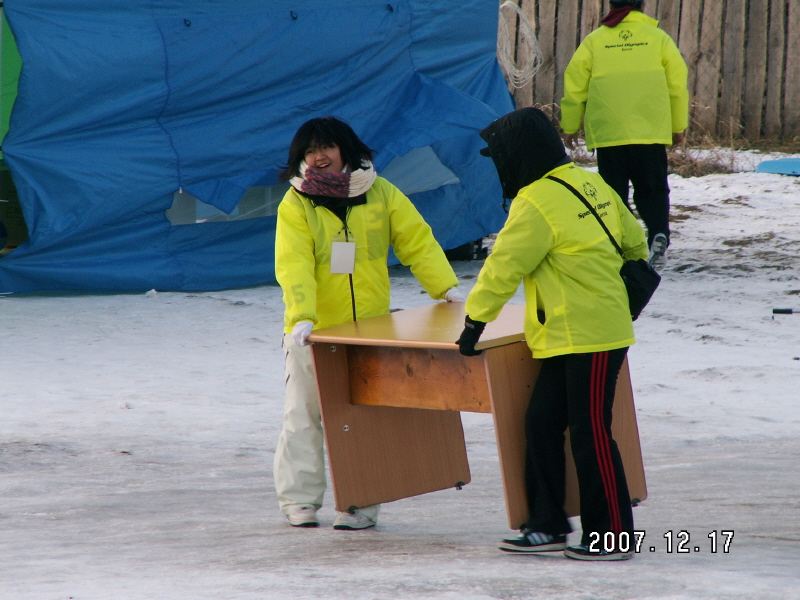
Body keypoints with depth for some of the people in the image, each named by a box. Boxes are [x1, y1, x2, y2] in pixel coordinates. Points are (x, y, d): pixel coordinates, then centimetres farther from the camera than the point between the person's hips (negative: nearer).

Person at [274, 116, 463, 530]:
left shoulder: (380, 195, 2)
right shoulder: (295, 205, -5)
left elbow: (417, 241, 3)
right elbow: (294, 266, -16)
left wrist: (445, 287, -7)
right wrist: (302, 316, -29)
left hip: (370, 328, 1)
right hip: (314, 331, -1)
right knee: (304, 416, 3)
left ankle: (361, 502, 6)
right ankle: (300, 500, 13)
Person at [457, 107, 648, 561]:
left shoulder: (536, 205, -17)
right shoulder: (588, 183, 10)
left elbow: (503, 269, -14)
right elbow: (633, 239, 20)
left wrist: (476, 320, -4)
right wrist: (634, 274, 38)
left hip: (589, 336, -9)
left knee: (590, 432, -4)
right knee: (542, 422, 10)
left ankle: (614, 536, 2)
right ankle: (548, 526, 14)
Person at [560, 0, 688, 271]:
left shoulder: (594, 41, 2)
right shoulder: (659, 38, 3)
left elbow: (574, 88, 4)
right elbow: (677, 86, 4)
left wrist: (570, 127, 16)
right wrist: (678, 127, 15)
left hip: (607, 134, 0)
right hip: (651, 134, 0)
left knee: (613, 193, 9)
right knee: (652, 190, 8)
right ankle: (659, 234, -16)